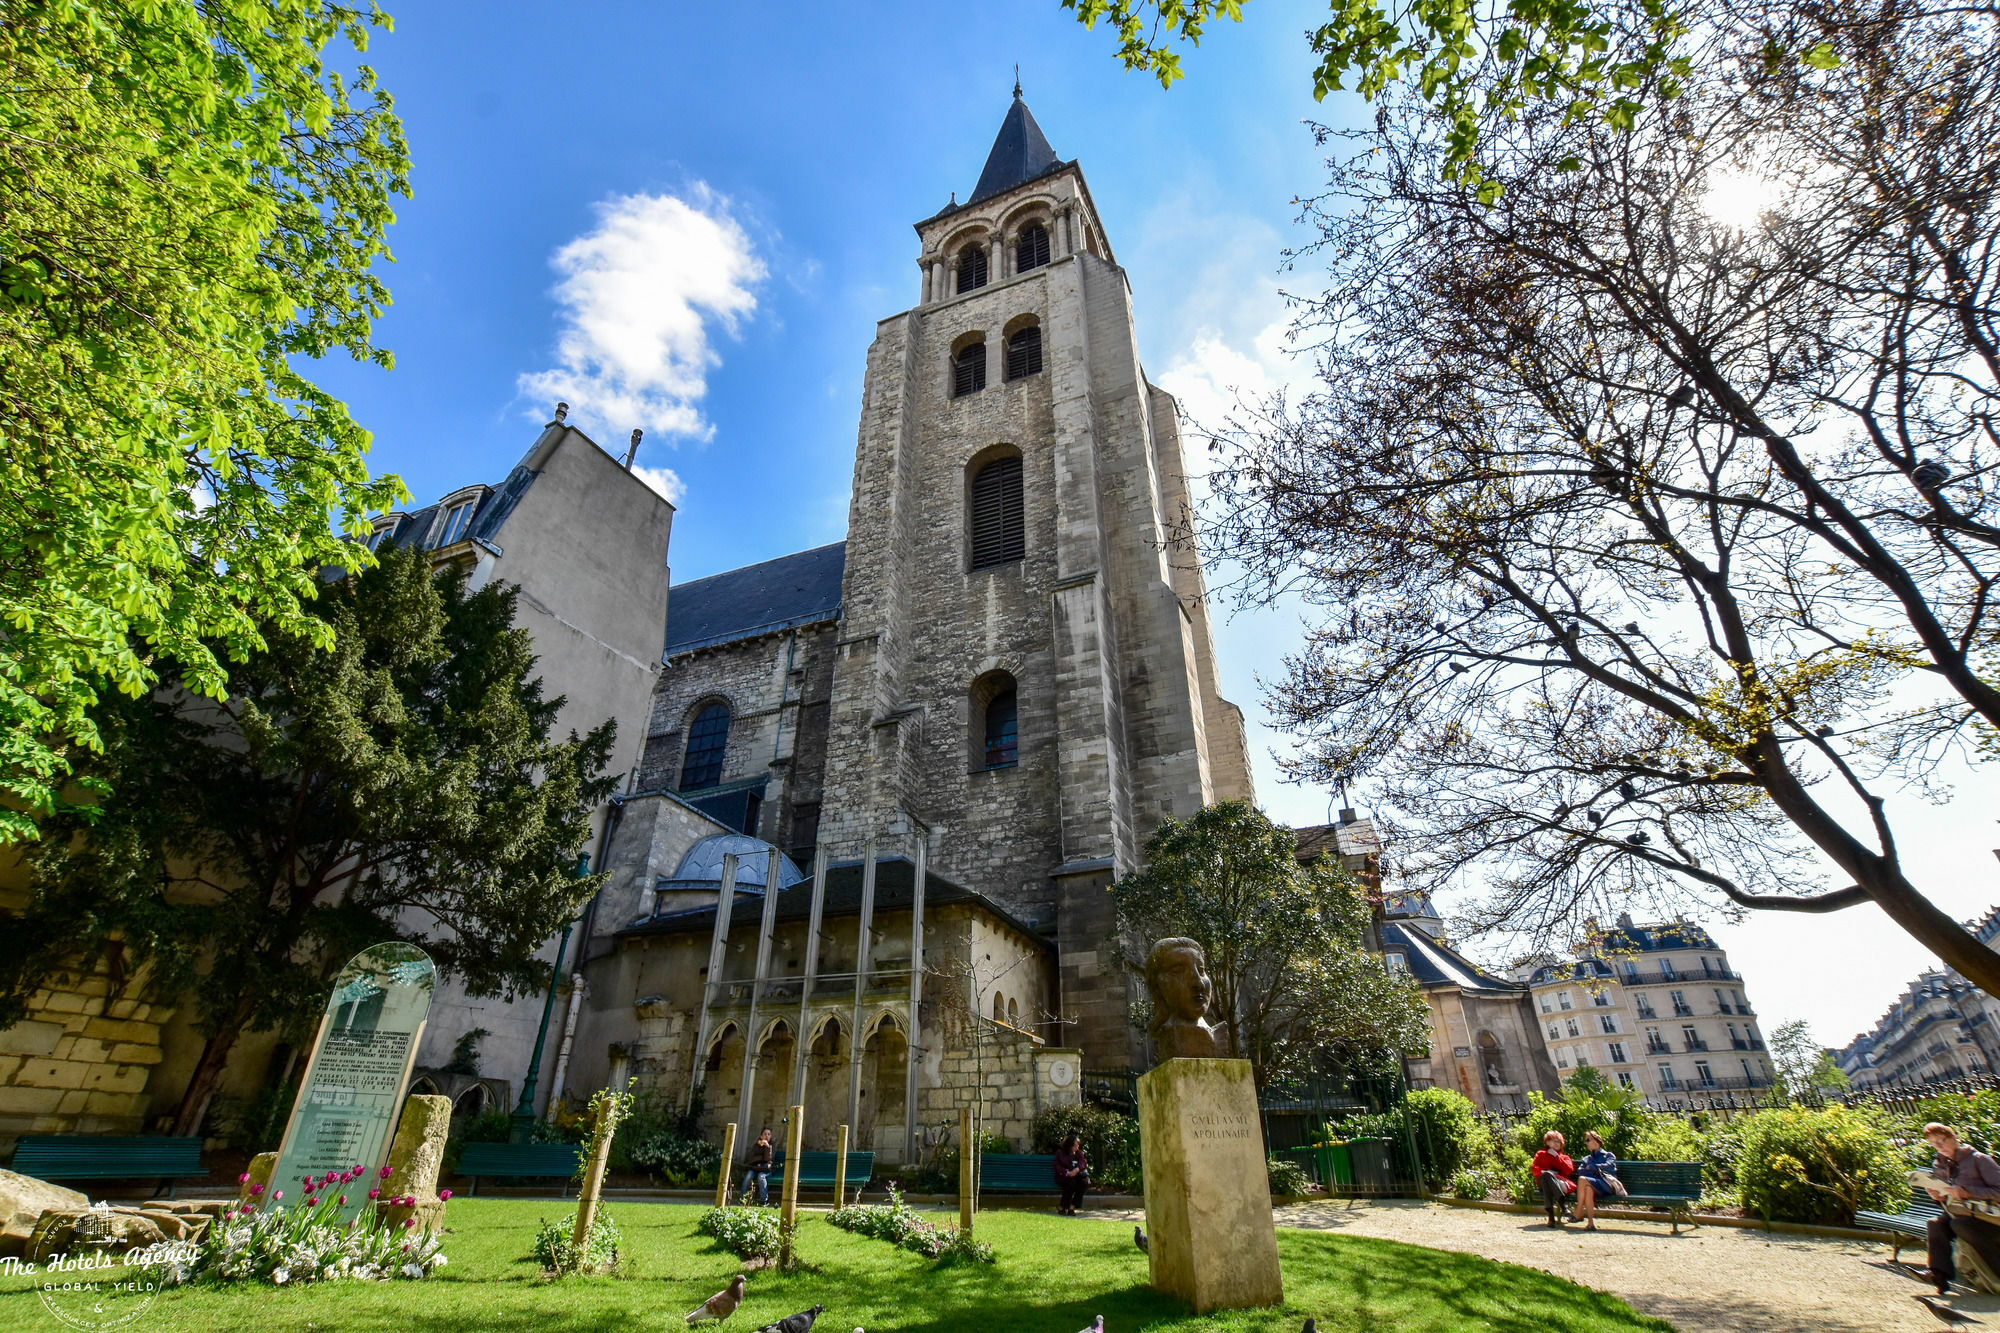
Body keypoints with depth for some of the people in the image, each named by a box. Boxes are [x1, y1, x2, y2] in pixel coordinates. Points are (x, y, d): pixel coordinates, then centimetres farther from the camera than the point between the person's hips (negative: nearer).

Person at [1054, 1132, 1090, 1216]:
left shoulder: (1079, 1152, 15)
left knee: (1084, 1182, -28)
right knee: (1072, 1183, -35)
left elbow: (1083, 1161, -4)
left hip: (1076, 1176, 3)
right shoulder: (1060, 1152, 6)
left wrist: (1077, 1169, -26)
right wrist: (1067, 1173, -22)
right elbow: (1057, 1167, -4)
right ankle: (1062, 1207, -18)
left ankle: (1072, 1207, -24)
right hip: (1063, 1177, -3)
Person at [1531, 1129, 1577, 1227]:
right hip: (1543, 1182, 0)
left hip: (1561, 1182, 0)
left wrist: (1556, 1156, 6)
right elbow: (1533, 1168, 11)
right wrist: (1547, 1172, -7)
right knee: (1546, 1175, -39)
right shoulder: (1541, 1154, 27)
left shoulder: (1564, 1157, 29)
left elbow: (1569, 1170, 7)